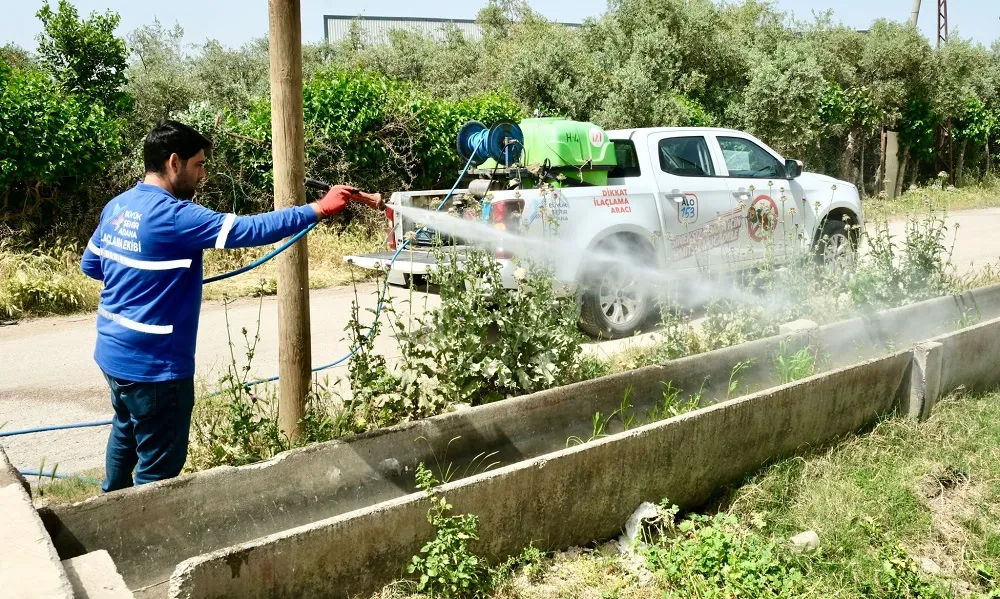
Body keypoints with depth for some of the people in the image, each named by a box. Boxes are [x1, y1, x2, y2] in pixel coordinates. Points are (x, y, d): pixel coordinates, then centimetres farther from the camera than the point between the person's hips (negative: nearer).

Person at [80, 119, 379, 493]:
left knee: (127, 433, 31)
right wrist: (319, 209, -23)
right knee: (159, 467, 4)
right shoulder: (172, 216, -23)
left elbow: (90, 264, 18)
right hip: (153, 365, -10)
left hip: (114, 354, 10)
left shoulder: (116, 207, 5)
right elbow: (249, 230, -27)